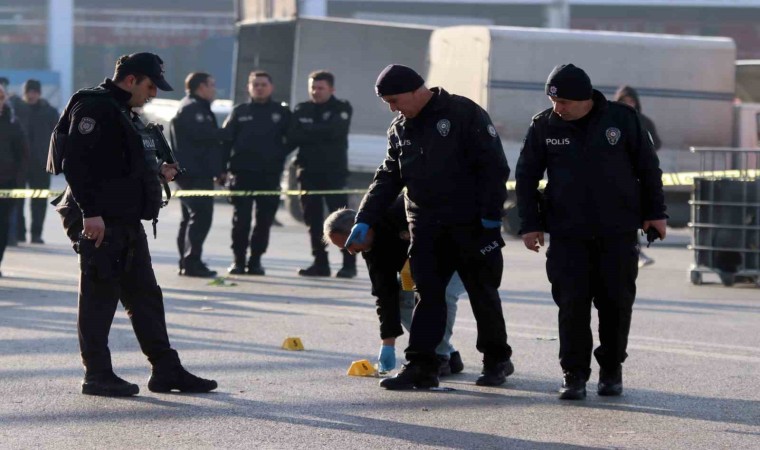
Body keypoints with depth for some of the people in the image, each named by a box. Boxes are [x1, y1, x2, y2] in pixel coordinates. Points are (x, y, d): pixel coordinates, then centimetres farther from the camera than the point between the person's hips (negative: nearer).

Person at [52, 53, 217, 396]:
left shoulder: (125, 113, 20)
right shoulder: (94, 107, -12)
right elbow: (77, 162, -22)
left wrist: (158, 172, 14)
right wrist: (90, 212, -26)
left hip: (127, 220, 11)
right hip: (99, 221, -11)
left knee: (145, 295, 11)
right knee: (99, 296, -4)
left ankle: (166, 371, 16)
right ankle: (97, 375, 2)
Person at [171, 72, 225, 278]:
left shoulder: (199, 108, 23)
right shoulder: (191, 108, -11)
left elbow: (209, 135, 22)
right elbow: (203, 133, -24)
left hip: (195, 173, 11)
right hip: (195, 173, -11)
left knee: (191, 218, 12)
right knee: (201, 217, -13)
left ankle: (186, 263, 16)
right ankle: (191, 262, -16)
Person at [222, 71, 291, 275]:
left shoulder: (281, 113, 7)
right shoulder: (240, 112, 7)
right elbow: (225, 140, 4)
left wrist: (279, 155, -5)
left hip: (269, 175, 1)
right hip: (242, 173, 0)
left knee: (264, 220, 2)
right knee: (241, 219, -1)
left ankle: (255, 260, 10)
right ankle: (238, 260, 5)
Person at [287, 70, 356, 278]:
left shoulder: (342, 109, 2)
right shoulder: (301, 110, 13)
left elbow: (334, 131, -16)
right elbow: (293, 137, 0)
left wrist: (307, 131, -6)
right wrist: (320, 134, -13)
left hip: (334, 172, -4)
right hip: (308, 171, 4)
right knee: (313, 219, 5)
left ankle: (349, 263, -5)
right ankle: (320, 263, 11)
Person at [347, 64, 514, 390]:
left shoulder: (464, 114, -8)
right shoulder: (399, 130, 12)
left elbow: (494, 166, -11)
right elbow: (387, 179, 13)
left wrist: (491, 214, -16)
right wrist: (365, 219, 2)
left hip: (471, 227, -5)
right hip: (425, 228, 5)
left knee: (483, 293, 5)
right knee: (427, 294, 0)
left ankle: (497, 360, 20)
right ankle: (420, 366, -1)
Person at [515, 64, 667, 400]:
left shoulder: (622, 119, -3)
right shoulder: (544, 126, 0)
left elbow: (648, 167, 7)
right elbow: (526, 176, 7)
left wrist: (654, 212, 5)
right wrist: (530, 224, 2)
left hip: (618, 233, 0)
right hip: (567, 234, 0)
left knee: (616, 302, 4)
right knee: (572, 304, -6)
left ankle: (611, 371, 19)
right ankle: (574, 375, 1)